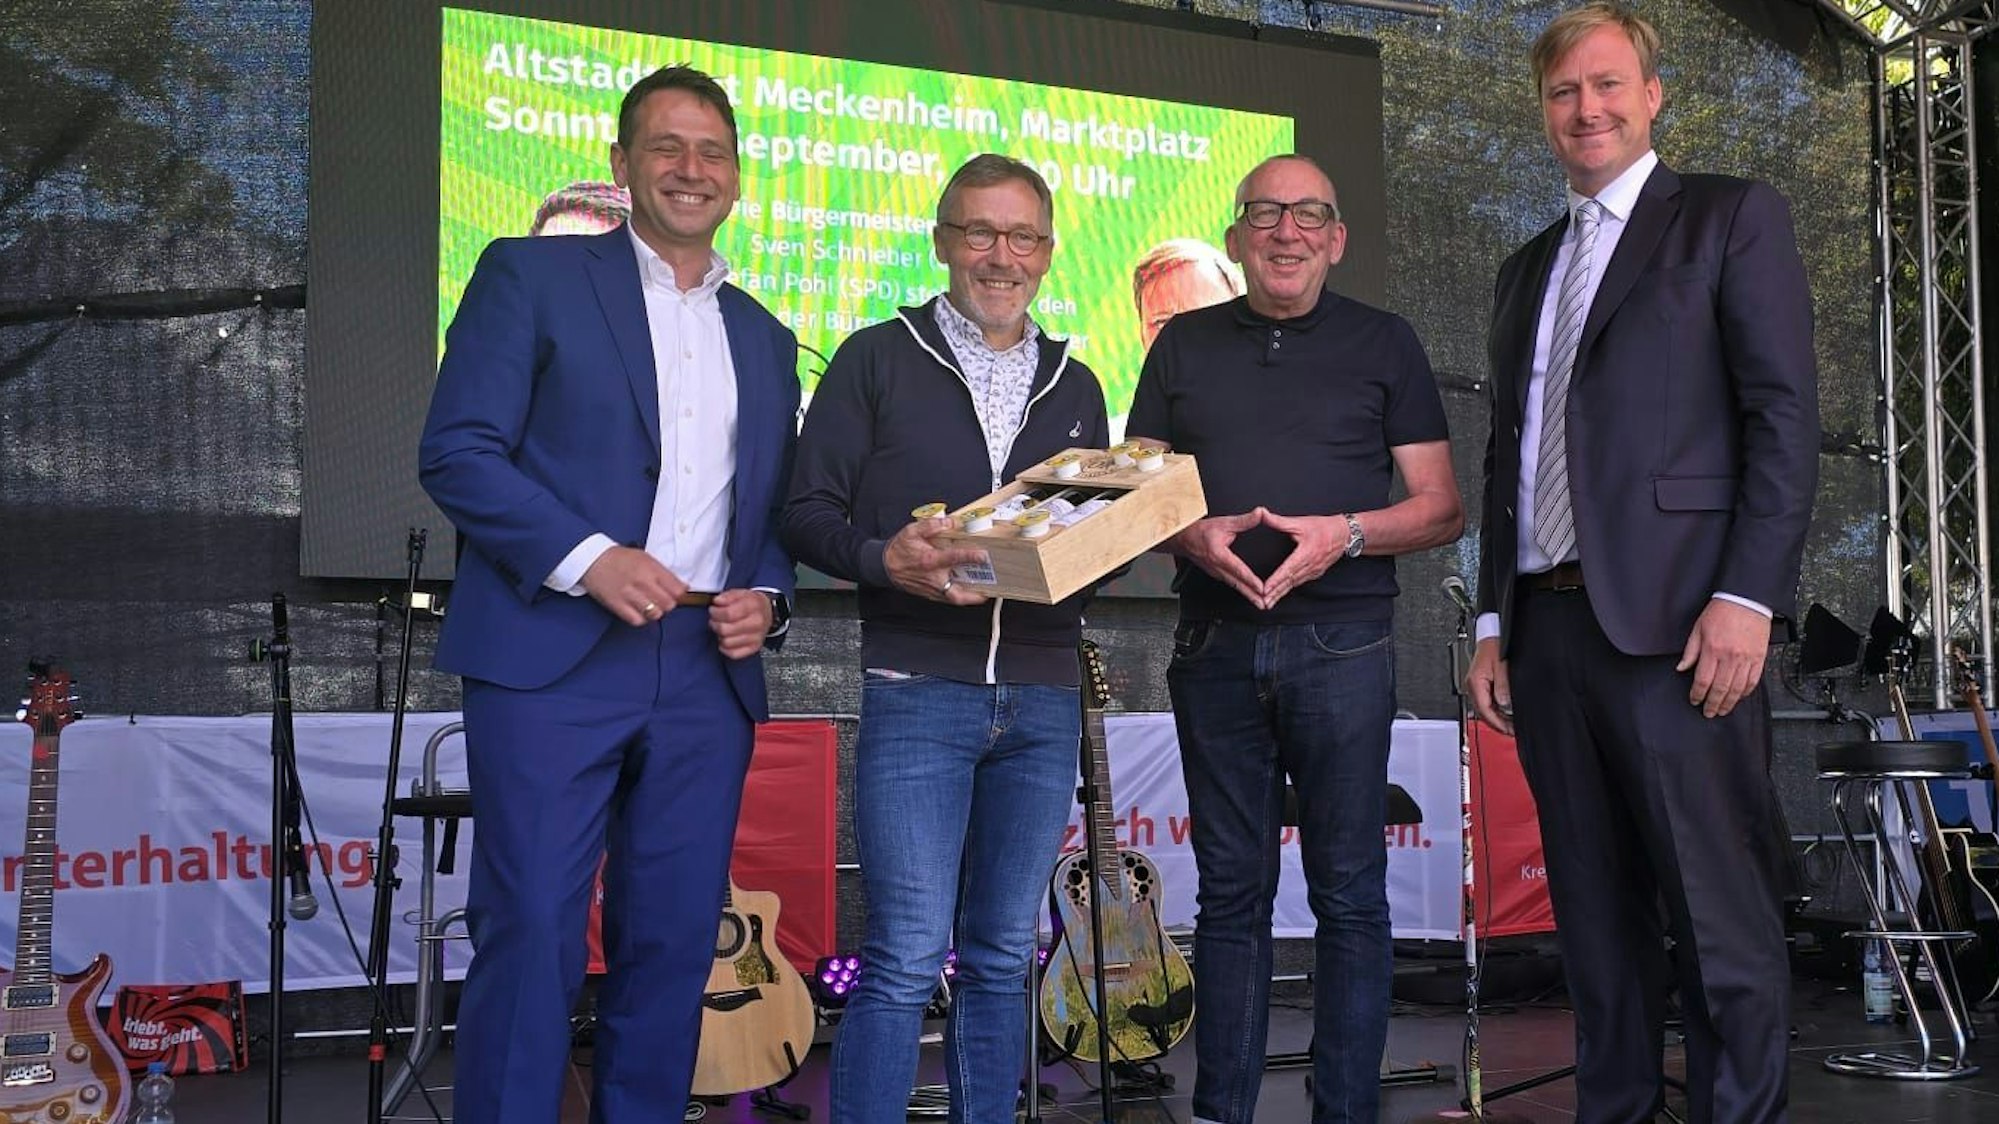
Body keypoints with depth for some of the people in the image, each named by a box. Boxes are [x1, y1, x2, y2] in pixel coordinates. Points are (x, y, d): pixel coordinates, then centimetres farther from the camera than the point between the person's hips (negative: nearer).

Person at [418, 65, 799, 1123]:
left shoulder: (764, 340, 20)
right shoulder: (530, 275, 4)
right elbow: (457, 449, -5)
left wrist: (766, 599, 2)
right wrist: (585, 557, -16)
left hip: (707, 672, 5)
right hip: (553, 657, -4)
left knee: (674, 942, 6)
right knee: (531, 930, -6)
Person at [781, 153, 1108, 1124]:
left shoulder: (1074, 388, 17)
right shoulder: (877, 361, 4)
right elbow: (808, 513, 0)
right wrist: (883, 559, -19)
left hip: (1043, 701, 5)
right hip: (918, 690, -4)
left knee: (1002, 958, 9)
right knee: (906, 957, -8)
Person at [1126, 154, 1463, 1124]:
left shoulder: (1382, 344, 8)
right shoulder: (1183, 345, 14)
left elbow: (1442, 508, 5)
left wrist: (1345, 534, -14)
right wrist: (1193, 536, -9)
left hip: (1340, 644, -2)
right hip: (1215, 644, 2)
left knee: (1349, 892, -1)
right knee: (1230, 892, 7)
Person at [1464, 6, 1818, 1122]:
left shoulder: (1731, 216, 4)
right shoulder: (1529, 268, 22)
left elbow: (1785, 418, -5)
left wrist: (1747, 597, -14)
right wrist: (1495, 623, 15)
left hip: (1673, 621, -6)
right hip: (1547, 625, 6)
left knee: (1720, 915, -5)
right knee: (1597, 915, 9)